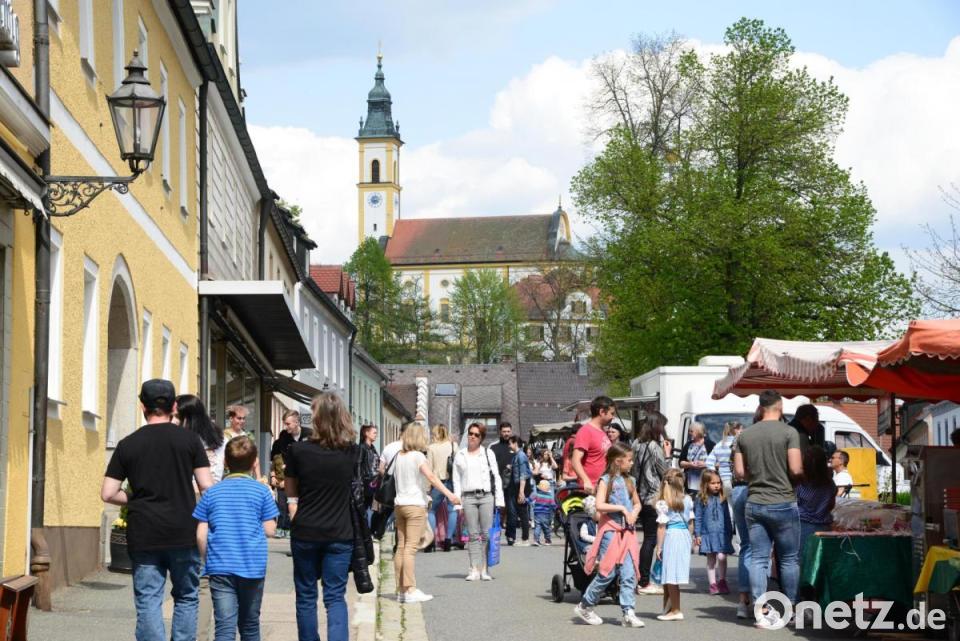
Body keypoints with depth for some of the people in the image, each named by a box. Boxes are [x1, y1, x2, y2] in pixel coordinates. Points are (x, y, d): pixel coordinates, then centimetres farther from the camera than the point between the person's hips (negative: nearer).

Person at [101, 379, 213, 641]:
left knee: (148, 601, 3)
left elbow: (108, 494, 1)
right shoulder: (189, 439, -1)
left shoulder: (127, 445, 3)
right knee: (186, 597, 13)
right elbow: (207, 487, -4)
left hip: (143, 535, 1)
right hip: (183, 532, 0)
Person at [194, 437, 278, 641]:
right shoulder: (262, 491, 1)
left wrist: (207, 560, 17)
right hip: (253, 567, 0)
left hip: (220, 567, 0)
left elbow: (201, 535, 2)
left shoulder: (212, 492, 5)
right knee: (250, 624, 17)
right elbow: (269, 530, 1)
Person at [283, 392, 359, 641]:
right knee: (335, 596, 3)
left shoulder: (298, 450, -11)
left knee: (306, 595, 13)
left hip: (305, 532, -1)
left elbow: (290, 488, 3)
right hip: (340, 533, 1)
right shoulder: (353, 452, -6)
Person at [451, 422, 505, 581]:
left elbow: (496, 477, 8)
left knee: (487, 534, -5)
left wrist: (499, 500, 0)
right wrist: (458, 503, 2)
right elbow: (456, 480, 11)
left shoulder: (488, 453, 10)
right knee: (473, 535, -1)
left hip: (486, 496, -1)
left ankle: (484, 569, -2)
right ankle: (474, 569, -1)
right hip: (468, 497, 1)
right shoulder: (460, 456, 12)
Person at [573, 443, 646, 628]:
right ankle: (585, 606, 13)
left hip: (627, 532, 6)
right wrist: (621, 508, -13)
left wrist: (633, 514, 1)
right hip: (610, 531, -6)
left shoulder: (628, 481, 13)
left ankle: (628, 613, -3)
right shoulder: (606, 480, -6)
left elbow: (637, 503, 22)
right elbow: (600, 505, -16)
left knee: (629, 574, -2)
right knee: (607, 572, -3)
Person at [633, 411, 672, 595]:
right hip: (653, 497, -8)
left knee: (648, 538, 14)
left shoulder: (638, 444, 10)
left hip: (641, 496, 8)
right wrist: (667, 455, 3)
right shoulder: (654, 446, -14)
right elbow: (665, 472, -8)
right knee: (651, 539, -4)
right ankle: (644, 583, -3)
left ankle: (644, 580, 16)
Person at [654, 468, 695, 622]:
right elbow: (691, 522, 9)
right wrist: (690, 540, 20)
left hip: (671, 536, -6)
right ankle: (668, 608, 20)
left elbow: (661, 527, -10)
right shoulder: (687, 500, 4)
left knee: (670, 577, 1)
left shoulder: (663, 503, -10)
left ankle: (675, 610, 2)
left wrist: (659, 547, -5)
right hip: (685, 536, 6)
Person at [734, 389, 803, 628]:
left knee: (758, 559, 5)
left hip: (754, 504, 4)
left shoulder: (745, 435, 4)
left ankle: (761, 611, 2)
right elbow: (796, 469, -15)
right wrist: (802, 473, 7)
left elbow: (740, 470, 4)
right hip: (783, 503, -4)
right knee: (789, 559, 8)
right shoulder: (789, 432, -10)